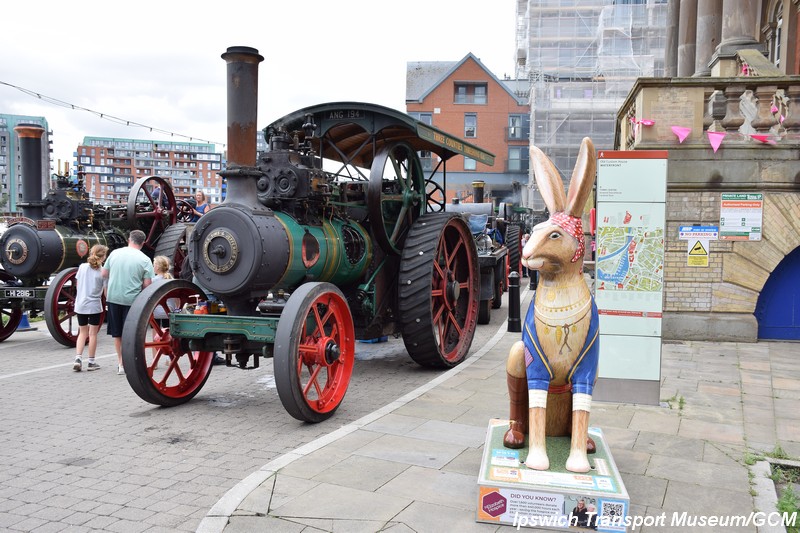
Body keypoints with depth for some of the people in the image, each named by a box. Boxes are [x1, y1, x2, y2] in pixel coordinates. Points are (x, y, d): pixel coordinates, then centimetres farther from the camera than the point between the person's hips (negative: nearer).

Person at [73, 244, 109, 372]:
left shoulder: (82, 267, 0)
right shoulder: (102, 271, -9)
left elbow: (77, 285, 8)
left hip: (80, 305, 3)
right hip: (94, 305, -3)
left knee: (82, 333, 15)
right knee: (93, 333, 6)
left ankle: (78, 359, 2)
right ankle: (91, 362, 11)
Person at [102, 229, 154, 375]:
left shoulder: (115, 253, 4)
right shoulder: (145, 260, -7)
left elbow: (104, 274, 10)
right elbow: (147, 284, -9)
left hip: (113, 297, 3)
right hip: (132, 299, -3)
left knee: (117, 332, 16)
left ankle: (120, 362, 24)